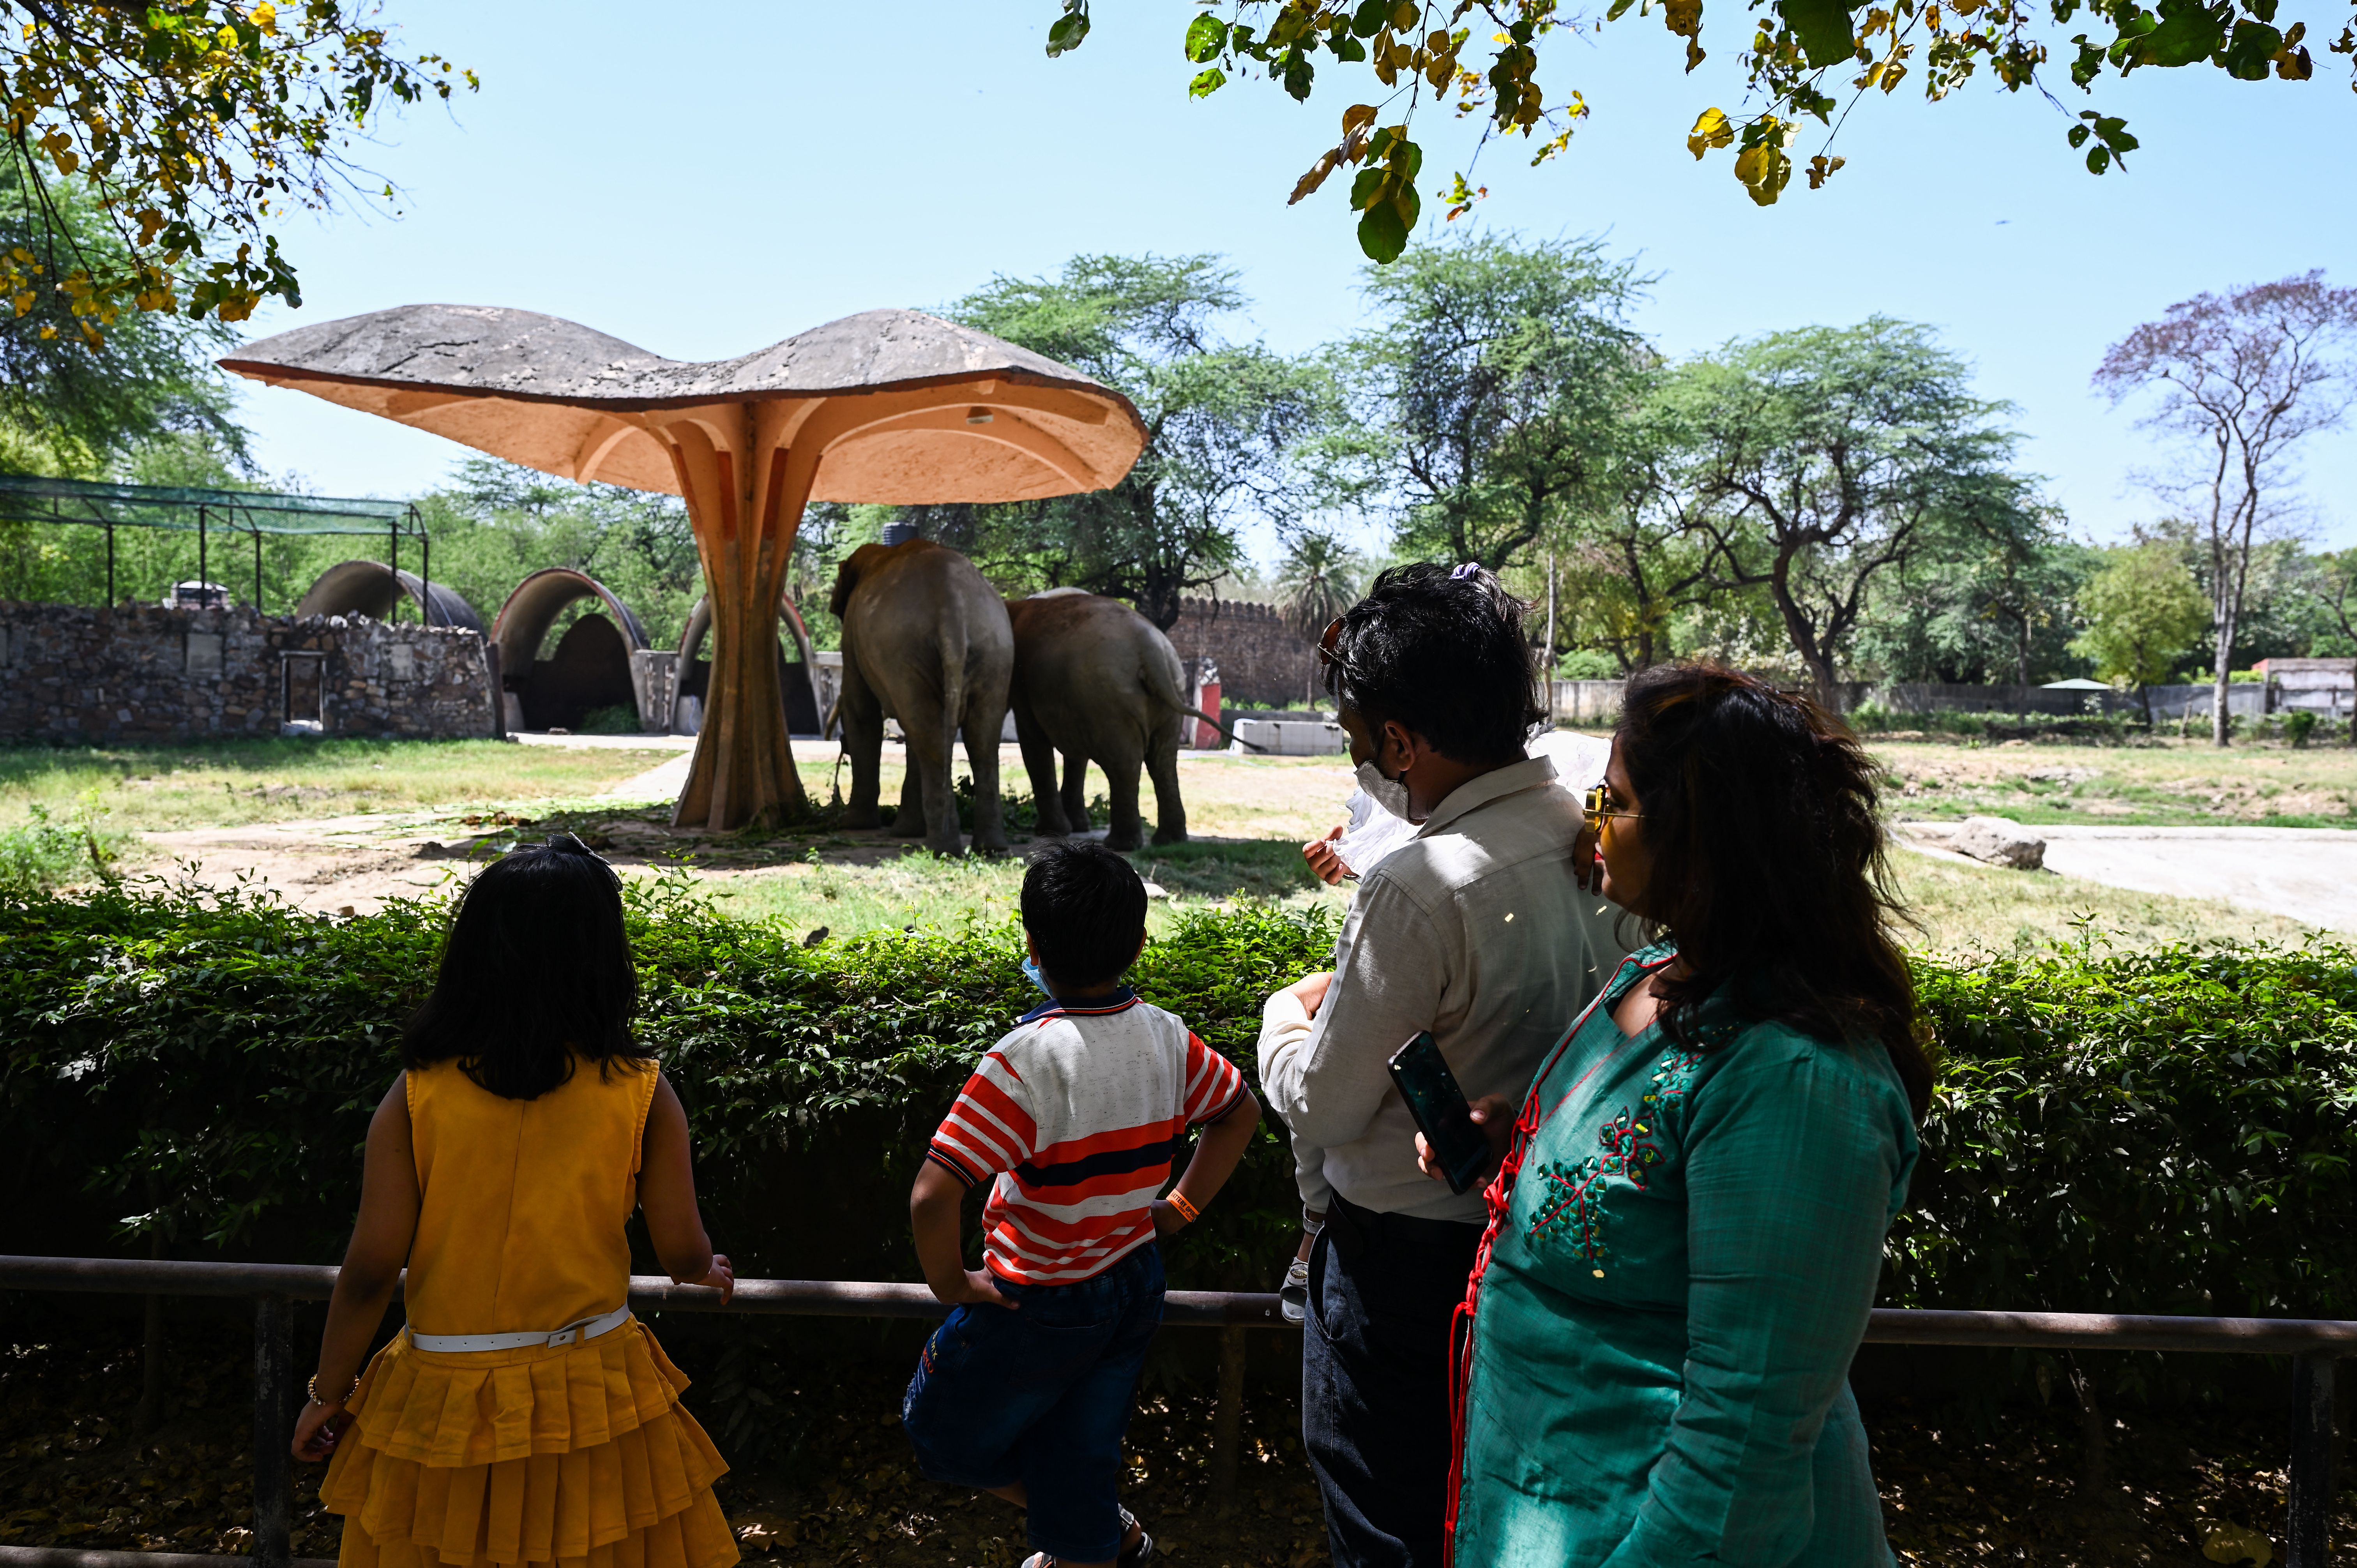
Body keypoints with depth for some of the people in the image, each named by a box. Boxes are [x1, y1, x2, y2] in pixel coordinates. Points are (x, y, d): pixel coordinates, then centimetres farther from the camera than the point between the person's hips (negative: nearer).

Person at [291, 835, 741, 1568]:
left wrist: (328, 1395, 6)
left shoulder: (418, 1095, -11)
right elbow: (684, 1254, -6)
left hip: (445, 1400, 1)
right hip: (594, 1394, -1)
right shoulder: (642, 1093, -12)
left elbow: (370, 1271, -9)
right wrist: (709, 1272, 17)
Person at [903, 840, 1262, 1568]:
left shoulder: (1026, 1058, -27)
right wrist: (1175, 1210, 10)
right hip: (1135, 1285, 5)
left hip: (1039, 1307, -5)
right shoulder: (1167, 1037, -9)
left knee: (945, 1431, 22)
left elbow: (931, 1197, -32)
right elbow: (1241, 1112, 9)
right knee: (1079, 1460, 21)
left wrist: (951, 1284, -14)